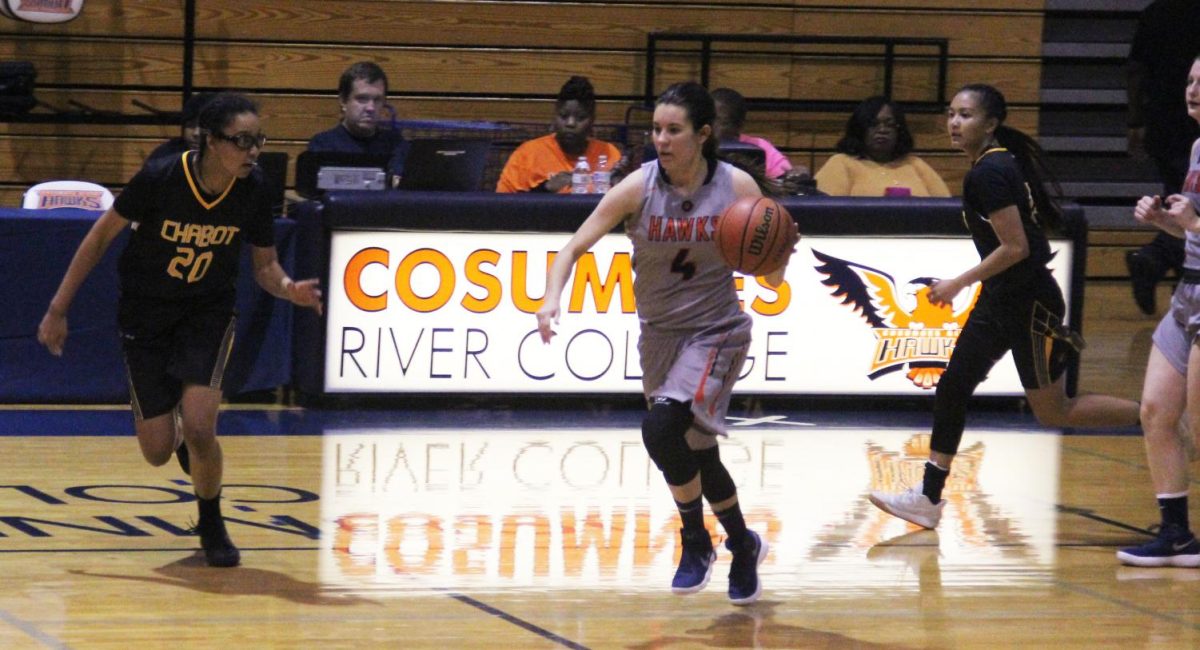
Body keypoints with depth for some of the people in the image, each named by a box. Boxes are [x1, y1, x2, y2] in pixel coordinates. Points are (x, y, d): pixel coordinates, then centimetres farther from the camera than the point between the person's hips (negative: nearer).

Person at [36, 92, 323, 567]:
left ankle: (212, 525, 8)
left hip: (208, 313, 1)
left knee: (198, 427, -20)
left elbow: (264, 264, -1)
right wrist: (58, 308, -8)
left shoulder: (253, 191, -16)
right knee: (157, 451, -1)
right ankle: (180, 438, 39)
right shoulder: (159, 179, -24)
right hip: (145, 316, -1)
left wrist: (288, 288, -25)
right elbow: (101, 235, -10)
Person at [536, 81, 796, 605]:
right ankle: (743, 545, 38)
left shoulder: (738, 188, -14)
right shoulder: (638, 188, -13)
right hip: (659, 336, 3)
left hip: (716, 332, -3)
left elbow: (772, 278, -6)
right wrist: (552, 297, -29)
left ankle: (696, 541, -3)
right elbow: (575, 247, -11)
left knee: (662, 428, -24)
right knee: (696, 452, 12)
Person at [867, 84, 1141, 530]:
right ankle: (929, 498, 11)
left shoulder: (989, 173, -21)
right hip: (1000, 300, 10)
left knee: (1053, 412, 1)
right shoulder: (1003, 161, 8)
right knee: (952, 388, 7)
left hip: (1027, 304, -10)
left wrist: (959, 283, -16)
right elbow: (1044, 223, 16)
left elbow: (1016, 247, -24)